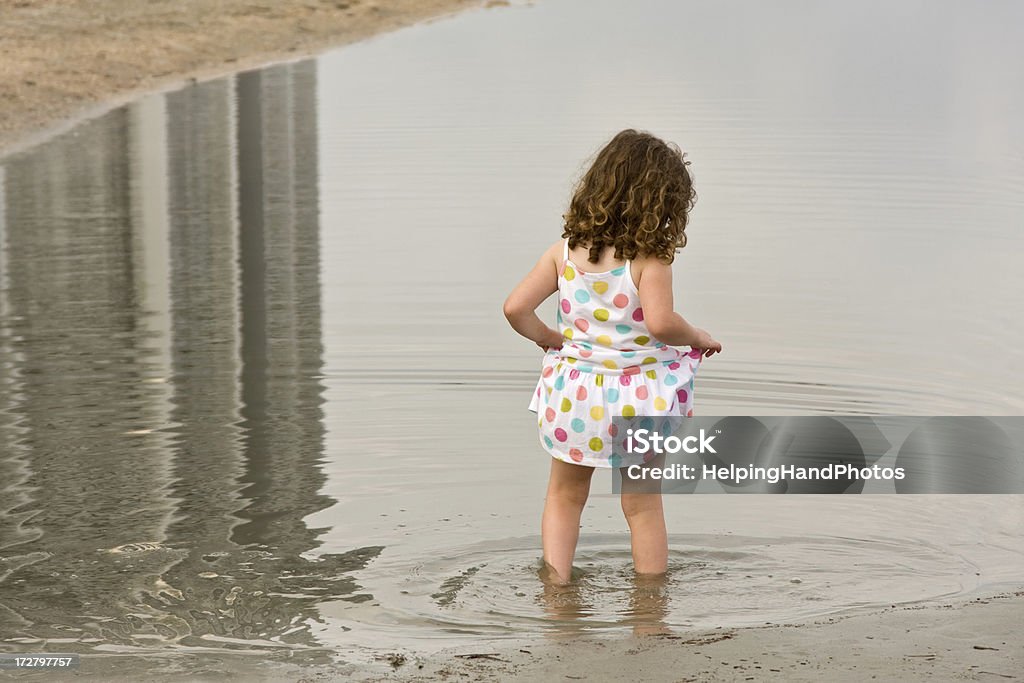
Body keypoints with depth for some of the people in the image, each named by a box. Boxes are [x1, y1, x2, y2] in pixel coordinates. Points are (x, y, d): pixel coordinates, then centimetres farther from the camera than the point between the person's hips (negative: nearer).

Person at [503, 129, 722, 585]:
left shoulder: (566, 251, -3)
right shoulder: (650, 257, -17)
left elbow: (516, 308, -6)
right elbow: (660, 323, -29)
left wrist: (547, 338, 12)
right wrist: (698, 338, -9)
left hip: (575, 391, 3)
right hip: (638, 397, -3)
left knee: (565, 495, 23)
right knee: (643, 505, 14)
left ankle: (557, 583, 19)